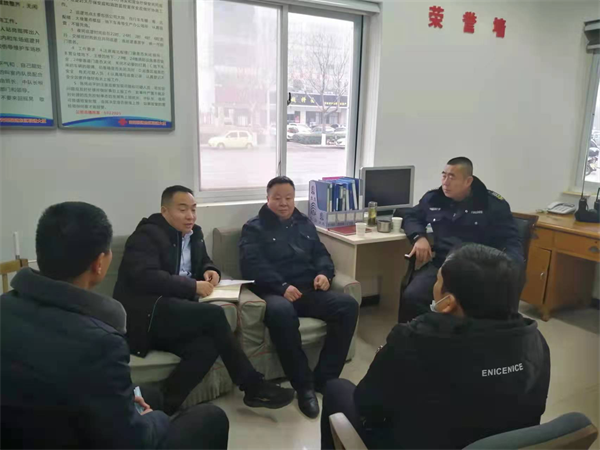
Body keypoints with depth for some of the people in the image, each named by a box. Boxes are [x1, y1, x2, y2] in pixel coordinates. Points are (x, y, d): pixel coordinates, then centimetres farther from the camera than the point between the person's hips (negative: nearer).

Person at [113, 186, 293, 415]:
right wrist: (193, 286, -20)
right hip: (145, 314, -7)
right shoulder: (147, 235, -7)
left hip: (174, 314, 7)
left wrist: (210, 271, 5)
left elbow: (204, 262, 31)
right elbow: (145, 277, -21)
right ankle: (253, 386, -14)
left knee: (206, 347, -25)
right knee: (214, 314, -25)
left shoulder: (193, 234, 16)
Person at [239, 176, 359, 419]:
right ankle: (303, 385, -23)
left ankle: (324, 378, -13)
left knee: (348, 305, -22)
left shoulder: (305, 224, 24)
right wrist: (282, 286, -21)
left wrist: (324, 273, -3)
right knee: (280, 312, -40)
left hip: (309, 290, 5)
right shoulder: (254, 228, 8)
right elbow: (251, 264, -7)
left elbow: (321, 254, 22)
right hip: (275, 292, -4)